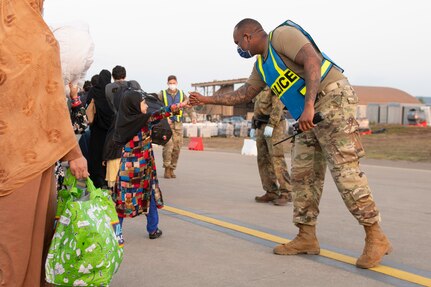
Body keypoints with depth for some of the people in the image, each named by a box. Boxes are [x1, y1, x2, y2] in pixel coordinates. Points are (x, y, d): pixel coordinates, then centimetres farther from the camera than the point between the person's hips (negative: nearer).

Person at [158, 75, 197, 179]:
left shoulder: (182, 95, 9)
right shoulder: (162, 94, 2)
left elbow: (189, 106, 0)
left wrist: (193, 116, -18)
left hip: (178, 124, 3)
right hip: (166, 124, -3)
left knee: (176, 148, 3)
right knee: (168, 146, -14)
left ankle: (172, 169, 14)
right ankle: (167, 169, -3)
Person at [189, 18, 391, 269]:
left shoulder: (282, 34, -9)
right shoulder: (261, 65, 19)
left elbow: (313, 60, -23)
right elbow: (244, 94, 29)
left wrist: (308, 106, -31)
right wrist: (207, 100, 26)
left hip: (333, 98, -10)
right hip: (310, 114, 10)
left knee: (345, 171, -14)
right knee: (303, 174, 6)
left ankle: (376, 237, -7)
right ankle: (307, 237, 12)